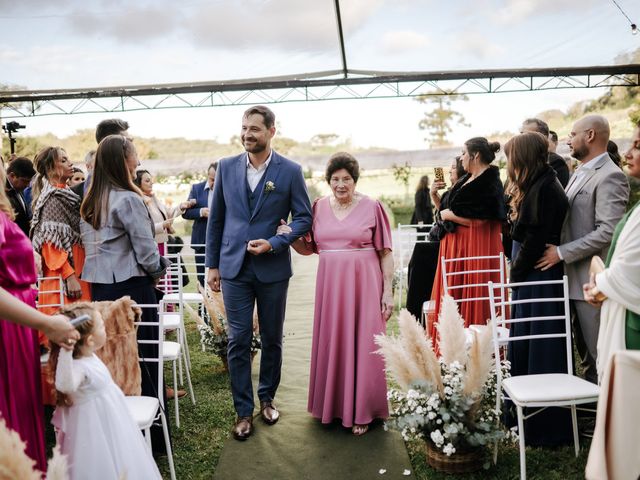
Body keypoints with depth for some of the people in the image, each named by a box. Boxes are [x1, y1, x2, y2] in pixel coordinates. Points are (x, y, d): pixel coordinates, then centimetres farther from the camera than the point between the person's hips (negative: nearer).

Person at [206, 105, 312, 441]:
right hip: (234, 267, 1)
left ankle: (267, 398, 34)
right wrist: (212, 265, 7)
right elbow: (216, 218, 7)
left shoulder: (290, 171, -4)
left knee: (272, 339, 13)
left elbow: (304, 218, -1)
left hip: (273, 268, -1)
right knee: (238, 341, 3)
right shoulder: (226, 167, 3)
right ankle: (243, 410, 18)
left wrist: (274, 244, -15)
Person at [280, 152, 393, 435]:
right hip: (330, 285, 3)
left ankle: (361, 411, 19)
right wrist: (290, 237, -8)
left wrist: (387, 291, -6)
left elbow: (385, 253, -1)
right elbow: (309, 248, 11)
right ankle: (333, 404, 28)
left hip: (364, 284, -3)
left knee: (362, 345, 2)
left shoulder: (371, 207, -2)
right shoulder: (319, 207, 7)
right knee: (330, 343, 10)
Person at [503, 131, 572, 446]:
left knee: (540, 351, 0)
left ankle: (547, 427, 15)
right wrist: (516, 268, 6)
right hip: (528, 277, 10)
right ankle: (525, 415, 32)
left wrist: (516, 272, -10)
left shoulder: (545, 188, -17)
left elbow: (536, 238, -20)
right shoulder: (537, 185, 13)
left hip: (539, 278, -10)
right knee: (524, 346, 17)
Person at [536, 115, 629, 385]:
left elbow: (608, 232, -22)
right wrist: (559, 251, 9)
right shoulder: (579, 173, 15)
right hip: (573, 276, 9)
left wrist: (562, 252, -19)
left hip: (591, 280, -9)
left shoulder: (610, 176, -14)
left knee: (599, 354, 2)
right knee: (584, 349, 18)